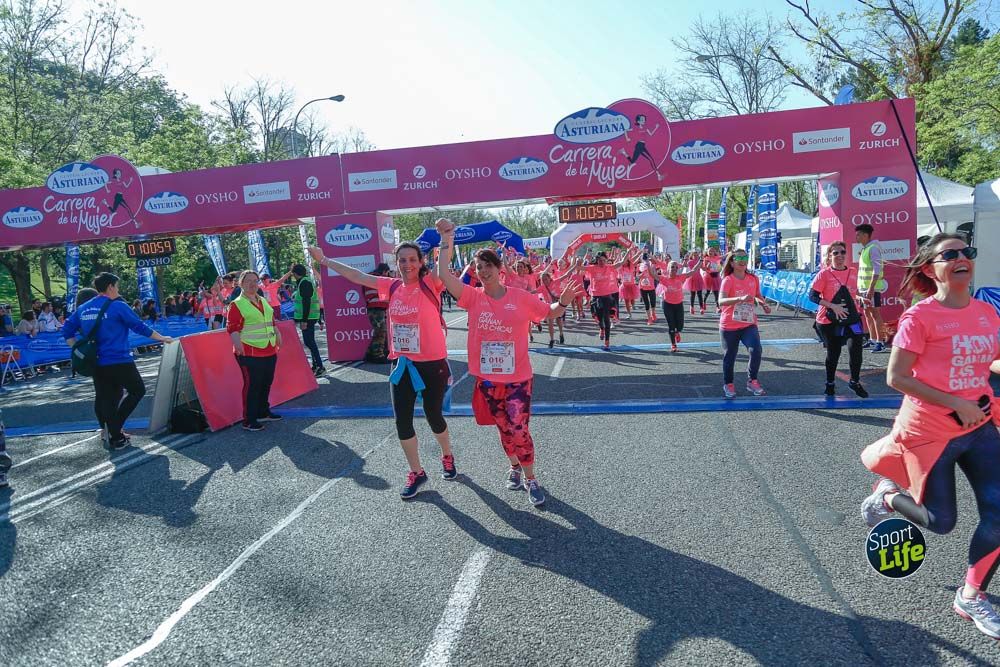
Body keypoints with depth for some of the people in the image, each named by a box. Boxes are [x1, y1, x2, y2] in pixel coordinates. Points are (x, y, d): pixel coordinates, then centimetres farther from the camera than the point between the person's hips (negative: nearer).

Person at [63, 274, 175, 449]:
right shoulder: (118, 306, -8)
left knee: (104, 399, 11)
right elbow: (139, 327, -6)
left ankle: (114, 437, 14)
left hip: (96, 364, 6)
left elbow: (67, 331, 13)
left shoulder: (82, 309, 10)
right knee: (137, 391, 9)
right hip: (120, 362, -6)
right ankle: (114, 427, 0)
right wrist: (161, 338, 4)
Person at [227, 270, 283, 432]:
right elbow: (232, 328, -13)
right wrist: (239, 345, -25)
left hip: (269, 351, 7)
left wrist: (277, 335, 20)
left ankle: (263, 412, 32)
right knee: (252, 385, -5)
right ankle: (249, 421, 3)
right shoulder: (236, 304, -6)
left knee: (266, 383, 16)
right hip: (250, 353, -7)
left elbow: (272, 321, 26)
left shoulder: (263, 301, 16)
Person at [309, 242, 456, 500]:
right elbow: (356, 276, 11)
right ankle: (416, 472, 26)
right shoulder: (392, 286, 2)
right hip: (402, 364, 4)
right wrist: (324, 260, 17)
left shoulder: (430, 284, -10)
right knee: (402, 421, 7)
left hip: (432, 364, -4)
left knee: (433, 416, 11)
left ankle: (447, 457, 41)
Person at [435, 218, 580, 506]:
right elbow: (444, 276, -14)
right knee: (504, 428, 16)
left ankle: (531, 480, 15)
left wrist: (564, 302, -16)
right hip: (487, 378, 2)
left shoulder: (521, 297, -4)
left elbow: (550, 312, 5)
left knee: (518, 430, -4)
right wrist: (447, 241, -17)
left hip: (517, 377, -2)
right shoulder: (474, 297, -3)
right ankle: (514, 468, 40)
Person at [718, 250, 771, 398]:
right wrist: (740, 298, -42)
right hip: (729, 325, -3)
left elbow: (758, 295, 22)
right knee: (730, 356, 10)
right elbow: (721, 301, -28)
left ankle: (752, 381, 3)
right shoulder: (728, 280, -13)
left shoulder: (753, 279, 2)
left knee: (756, 350, -18)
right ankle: (728, 385, 31)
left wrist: (764, 304, 1)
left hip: (749, 323, 3)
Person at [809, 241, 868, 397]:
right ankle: (830, 383, 29)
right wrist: (833, 306, -21)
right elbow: (813, 296, -14)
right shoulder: (824, 274, -9)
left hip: (851, 319, 3)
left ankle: (855, 382, 15)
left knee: (856, 349, -8)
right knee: (833, 353, 8)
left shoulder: (853, 272, 4)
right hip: (829, 321, -3)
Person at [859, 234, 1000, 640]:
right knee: (940, 522, 4)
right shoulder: (920, 318, -16)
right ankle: (887, 497, 36)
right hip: (931, 431, -6)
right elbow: (895, 377, -17)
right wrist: (955, 403, -21)